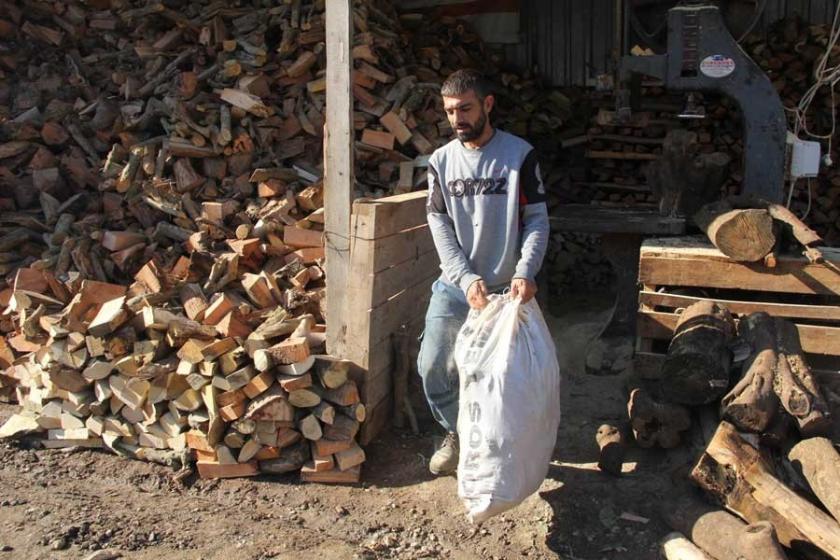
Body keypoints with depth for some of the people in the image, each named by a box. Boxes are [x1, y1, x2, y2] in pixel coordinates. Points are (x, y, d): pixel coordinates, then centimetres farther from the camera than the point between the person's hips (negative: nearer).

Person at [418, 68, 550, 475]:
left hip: (505, 288, -2)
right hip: (454, 286, 3)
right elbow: (440, 226, -1)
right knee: (433, 367, 2)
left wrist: (524, 272, -22)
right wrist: (468, 279, -13)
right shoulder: (441, 161, 2)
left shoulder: (520, 155, -6)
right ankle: (457, 434, 27)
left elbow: (537, 220, -6)